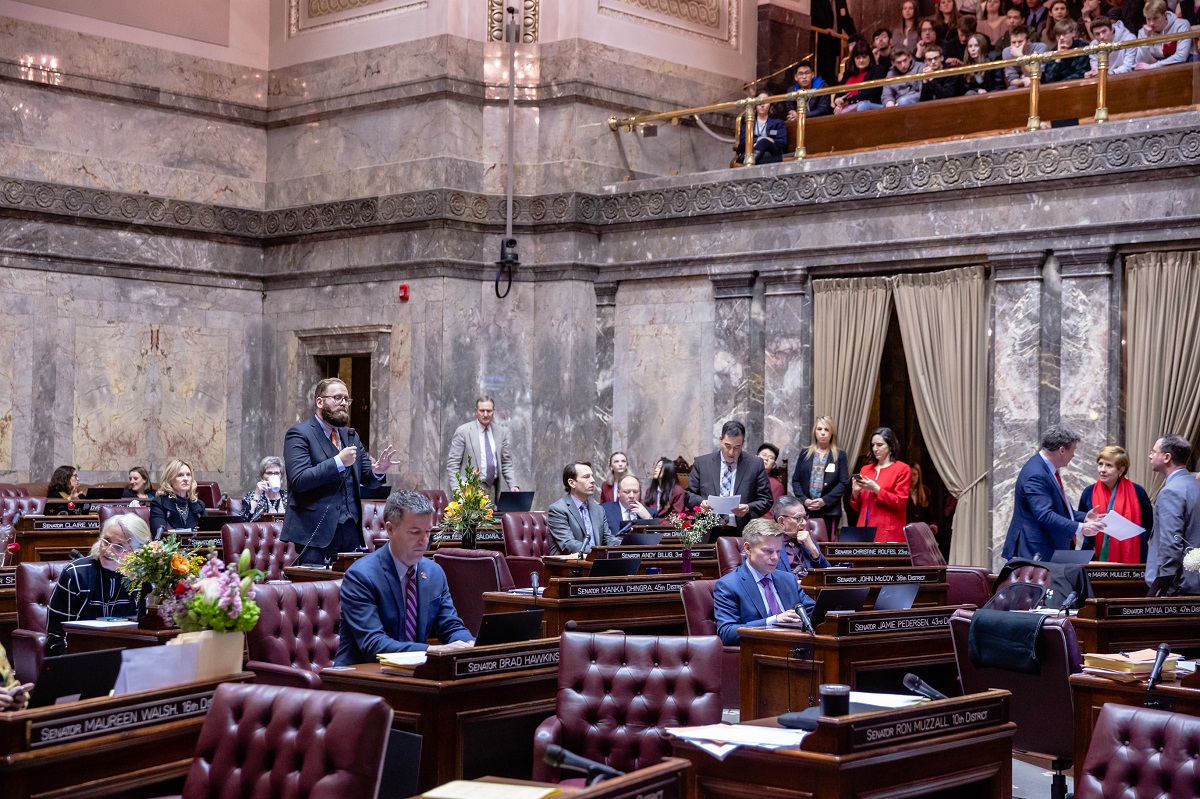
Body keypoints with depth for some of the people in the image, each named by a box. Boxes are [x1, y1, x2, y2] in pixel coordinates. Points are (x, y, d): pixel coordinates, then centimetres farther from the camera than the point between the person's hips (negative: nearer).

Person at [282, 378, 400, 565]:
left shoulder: (351, 436, 18)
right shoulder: (299, 433, -3)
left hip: (350, 530, 6)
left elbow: (368, 480, 17)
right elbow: (299, 480, -15)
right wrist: (338, 462, -20)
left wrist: (378, 471, -7)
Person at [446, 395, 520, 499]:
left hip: (493, 488, 4)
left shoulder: (501, 432, 9)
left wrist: (513, 485, 1)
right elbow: (452, 463, -4)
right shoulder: (463, 431, -3)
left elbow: (506, 463, 14)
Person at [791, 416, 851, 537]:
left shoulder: (839, 456, 6)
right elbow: (795, 480, 9)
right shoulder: (805, 454, 12)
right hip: (805, 510, 2)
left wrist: (825, 501, -12)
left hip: (829, 511, -2)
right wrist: (804, 499, -8)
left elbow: (844, 483, -1)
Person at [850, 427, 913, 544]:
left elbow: (899, 503, -7)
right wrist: (855, 492, -2)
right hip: (864, 531, 5)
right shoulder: (866, 469, 16)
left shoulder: (902, 469, 1)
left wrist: (876, 489, -15)